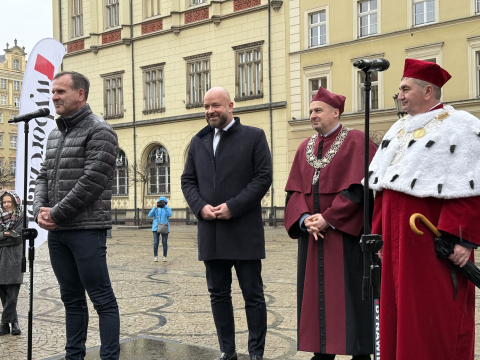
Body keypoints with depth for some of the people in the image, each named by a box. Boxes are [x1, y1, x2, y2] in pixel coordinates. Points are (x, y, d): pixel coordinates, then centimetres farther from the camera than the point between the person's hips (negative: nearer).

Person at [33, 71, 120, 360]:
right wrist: (40, 209, -2)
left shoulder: (99, 131, -7)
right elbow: (44, 177, 16)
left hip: (87, 230, -7)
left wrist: (57, 213, -13)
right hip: (56, 232, 8)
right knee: (72, 298, 14)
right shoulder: (54, 135, 17)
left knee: (102, 298, -3)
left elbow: (92, 181, -15)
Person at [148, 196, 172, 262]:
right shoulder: (155, 209, 5)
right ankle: (155, 257, 4)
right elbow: (150, 215, -9)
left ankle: (165, 257, 8)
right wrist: (155, 207, -20)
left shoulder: (168, 209, 2)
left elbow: (169, 214, -18)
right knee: (156, 243, -5)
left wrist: (165, 206, -24)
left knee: (164, 243, -2)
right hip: (156, 228, 0)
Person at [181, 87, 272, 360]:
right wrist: (200, 206, -6)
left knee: (253, 294, 3)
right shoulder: (199, 141, 14)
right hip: (211, 233, 5)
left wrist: (233, 206, -15)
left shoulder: (254, 136, 0)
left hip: (245, 232, -4)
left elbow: (263, 177, -7)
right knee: (219, 294, 10)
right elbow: (188, 181, 13)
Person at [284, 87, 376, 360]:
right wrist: (305, 219, -10)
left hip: (346, 233, -6)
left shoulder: (356, 142, -5)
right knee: (317, 291, 8)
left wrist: (327, 219, -16)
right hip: (312, 234, 6)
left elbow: (359, 188, -14)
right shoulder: (305, 148, 13)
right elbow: (295, 191, 8)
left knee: (349, 291, -1)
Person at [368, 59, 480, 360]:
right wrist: (381, 234, 11)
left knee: (438, 316, 1)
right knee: (398, 311, 12)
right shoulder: (399, 130, 14)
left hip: (431, 244, -7)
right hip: (399, 244, 7)